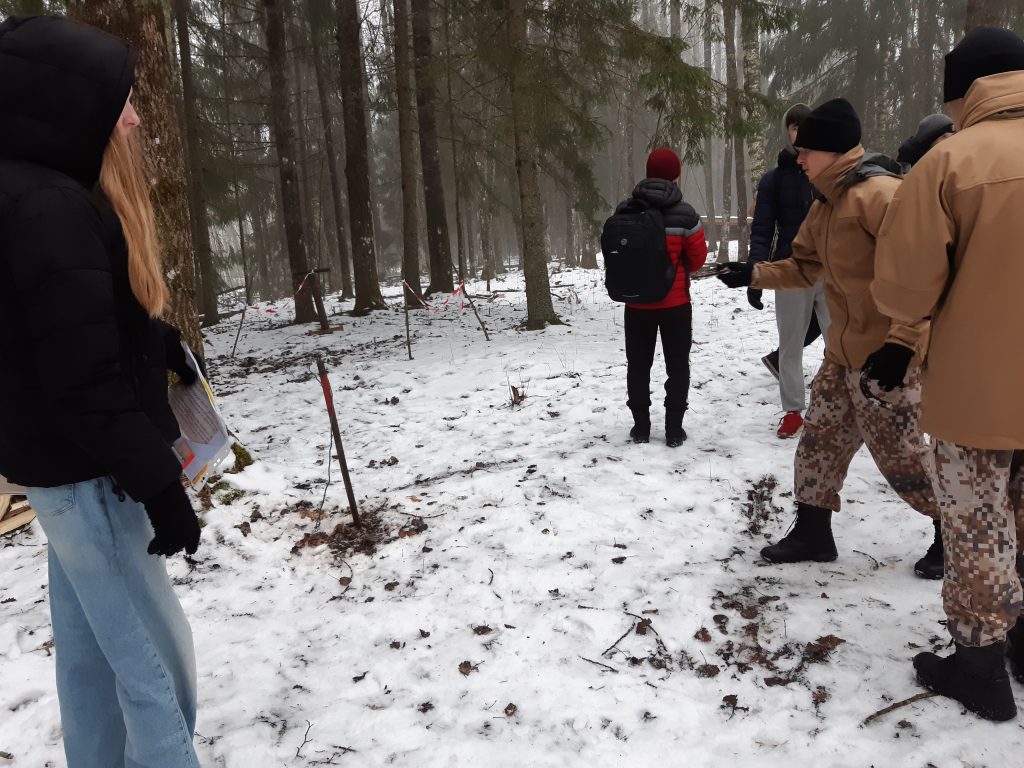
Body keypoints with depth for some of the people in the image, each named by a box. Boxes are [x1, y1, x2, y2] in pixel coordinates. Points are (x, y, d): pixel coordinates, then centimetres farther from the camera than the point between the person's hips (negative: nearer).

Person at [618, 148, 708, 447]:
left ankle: (641, 427, 19)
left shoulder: (624, 211, -7)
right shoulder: (684, 213, -13)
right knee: (677, 366, 10)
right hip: (675, 304, -2)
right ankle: (674, 429, 12)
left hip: (637, 304, 2)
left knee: (638, 365, 14)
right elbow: (698, 258, -3)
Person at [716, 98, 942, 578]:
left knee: (899, 454, 1)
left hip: (887, 355, -9)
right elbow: (805, 268, 23)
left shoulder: (878, 193, -19)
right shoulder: (826, 204, 12)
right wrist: (753, 274, 12)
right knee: (819, 440, 12)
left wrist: (901, 343, -29)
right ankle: (812, 532, 25)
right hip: (843, 352, 9)